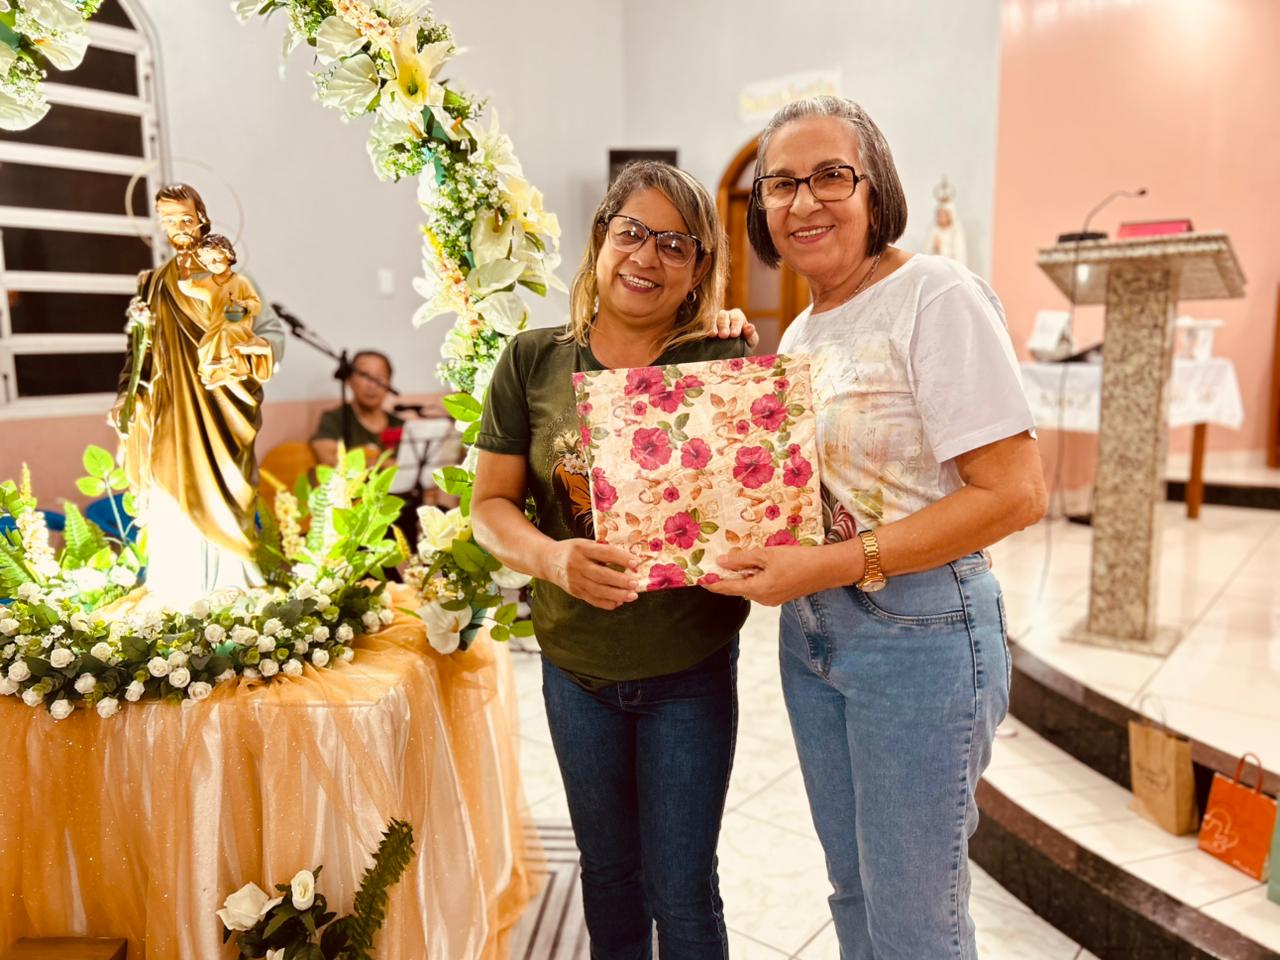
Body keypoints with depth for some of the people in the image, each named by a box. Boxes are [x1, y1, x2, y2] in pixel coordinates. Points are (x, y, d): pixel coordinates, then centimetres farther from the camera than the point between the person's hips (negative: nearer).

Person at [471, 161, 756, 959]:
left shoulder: (724, 358, -8)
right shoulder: (534, 361, -3)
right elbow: (491, 501, -2)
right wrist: (550, 557, -23)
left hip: (691, 668, -2)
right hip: (576, 664, 2)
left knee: (682, 892, 12)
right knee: (608, 869, 24)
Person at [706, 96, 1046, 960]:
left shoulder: (937, 297, -14)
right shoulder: (799, 333, 10)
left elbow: (1015, 494, -19)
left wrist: (836, 565, -23)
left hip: (919, 634, -7)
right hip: (810, 632, 7)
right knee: (855, 891, 22)